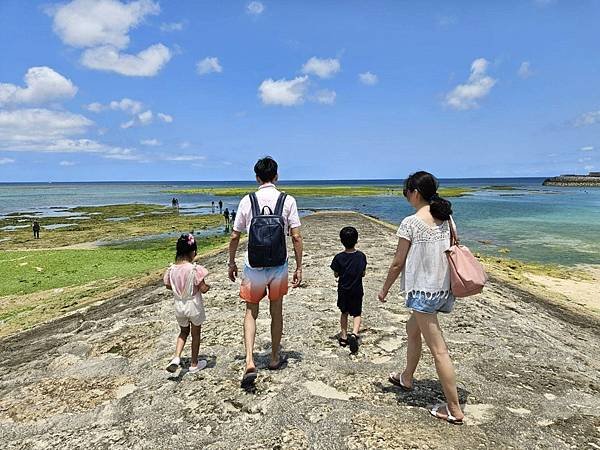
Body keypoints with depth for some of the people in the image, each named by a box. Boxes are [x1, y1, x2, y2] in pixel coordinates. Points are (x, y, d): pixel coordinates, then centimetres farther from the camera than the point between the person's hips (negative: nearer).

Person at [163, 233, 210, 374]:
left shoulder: (172, 269, -7)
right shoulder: (195, 269, -22)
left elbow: (168, 285, 5)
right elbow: (203, 289, -19)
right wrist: (208, 286, 1)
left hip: (179, 305, 4)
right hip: (194, 306, -4)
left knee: (183, 331, 25)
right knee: (196, 334, 15)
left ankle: (176, 358, 6)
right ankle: (194, 364, 27)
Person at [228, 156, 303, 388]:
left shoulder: (247, 201, -4)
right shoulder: (288, 200, -5)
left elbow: (235, 236, 0)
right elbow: (296, 237, -7)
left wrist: (232, 263, 14)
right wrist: (299, 267, 2)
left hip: (254, 266, 0)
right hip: (279, 266, 1)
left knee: (251, 312, 15)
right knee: (276, 312, 18)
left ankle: (250, 362, 1)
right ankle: (275, 359, 33)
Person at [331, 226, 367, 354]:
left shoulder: (339, 257, -14)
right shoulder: (361, 256, -8)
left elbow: (336, 274, -5)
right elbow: (363, 273, 1)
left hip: (343, 290, 0)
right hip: (357, 290, 0)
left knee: (344, 313, 18)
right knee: (357, 314, 10)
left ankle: (344, 336, 24)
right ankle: (354, 334, -13)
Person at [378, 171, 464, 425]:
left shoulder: (411, 223, -17)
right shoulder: (446, 218, 3)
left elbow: (398, 263, -13)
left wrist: (385, 289, 1)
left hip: (422, 290, -8)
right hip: (443, 288, 8)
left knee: (438, 350, 1)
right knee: (412, 328, 27)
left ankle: (454, 410, 13)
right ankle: (406, 378, 44)